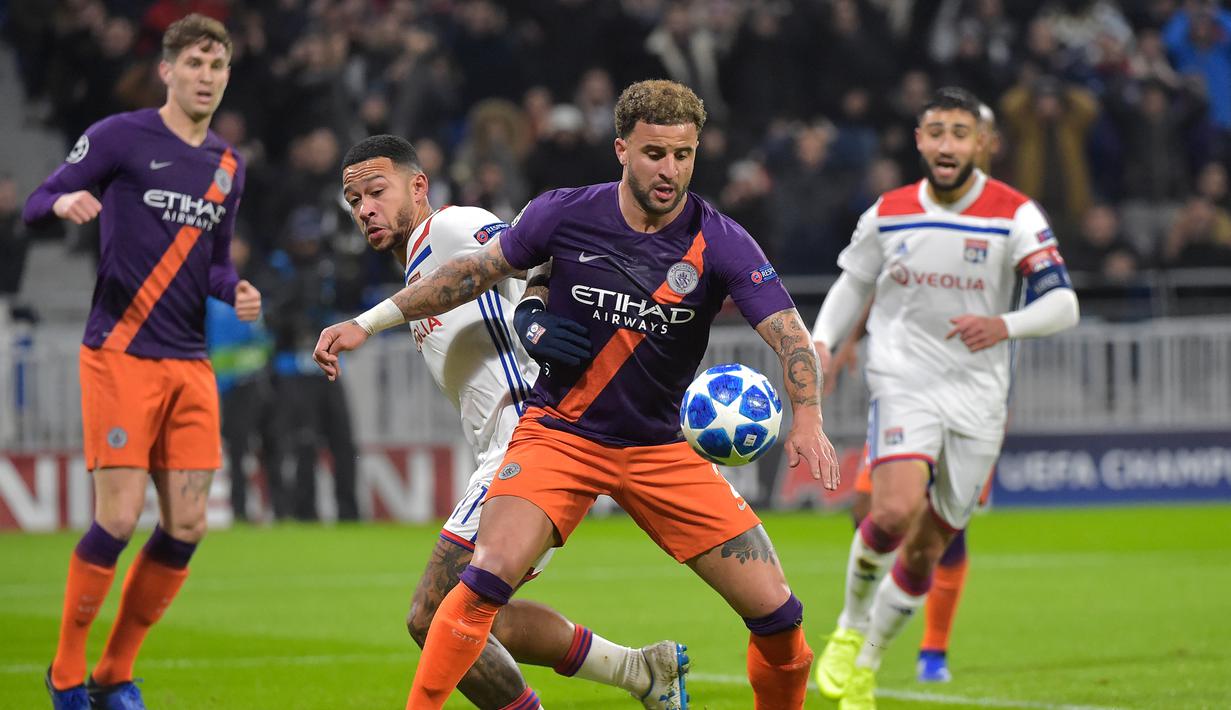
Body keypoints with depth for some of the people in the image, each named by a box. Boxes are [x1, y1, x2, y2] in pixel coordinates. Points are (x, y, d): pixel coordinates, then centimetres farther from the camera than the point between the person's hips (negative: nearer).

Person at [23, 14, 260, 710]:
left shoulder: (228, 165, 15)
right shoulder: (121, 136, -3)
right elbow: (36, 202, -2)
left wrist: (236, 290, 1)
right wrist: (66, 203, -25)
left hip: (190, 364, 6)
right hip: (121, 354, -6)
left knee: (188, 526, 0)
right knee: (118, 518, -12)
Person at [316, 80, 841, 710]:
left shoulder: (720, 244, -11)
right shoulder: (564, 215, -9)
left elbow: (789, 334, -19)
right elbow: (476, 272, 6)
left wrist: (807, 421, -38)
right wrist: (369, 323, 8)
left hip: (658, 448, 1)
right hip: (557, 433, -1)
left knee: (774, 610, -6)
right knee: (489, 577, -27)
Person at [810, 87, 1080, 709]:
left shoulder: (1014, 215, -5)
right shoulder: (887, 215, 3)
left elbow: (1062, 303, -9)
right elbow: (852, 284, 18)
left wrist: (1004, 325, -28)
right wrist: (821, 341, 0)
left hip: (977, 400, 1)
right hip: (903, 384, -1)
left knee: (926, 550, 6)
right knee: (895, 512, -25)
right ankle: (851, 628, -1)